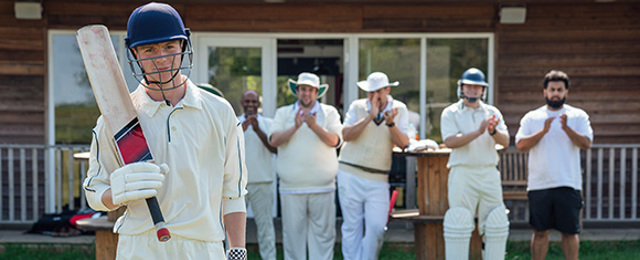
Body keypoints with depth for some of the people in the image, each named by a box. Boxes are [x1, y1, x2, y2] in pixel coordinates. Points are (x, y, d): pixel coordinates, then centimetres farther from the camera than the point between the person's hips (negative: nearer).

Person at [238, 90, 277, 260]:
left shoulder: (268, 124, 9)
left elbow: (276, 149, -4)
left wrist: (258, 130, -16)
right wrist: (240, 130, -19)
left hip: (262, 182, 0)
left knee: (265, 223, -1)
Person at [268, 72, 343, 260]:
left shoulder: (329, 112, 9)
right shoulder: (283, 113, 12)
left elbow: (335, 141, -6)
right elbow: (274, 140, -3)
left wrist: (315, 126, -20)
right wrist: (295, 127, -17)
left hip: (322, 187, 0)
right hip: (291, 187, 1)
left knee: (323, 233, 1)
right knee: (293, 232, 3)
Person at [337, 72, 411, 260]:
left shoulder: (399, 109, 3)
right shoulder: (357, 107, 3)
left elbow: (403, 143, -8)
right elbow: (346, 135, -12)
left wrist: (390, 123, -23)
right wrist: (369, 117, -20)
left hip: (378, 178, 0)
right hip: (350, 174, 0)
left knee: (377, 227, -7)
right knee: (352, 226, 2)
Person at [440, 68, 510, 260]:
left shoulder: (492, 113, 15)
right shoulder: (450, 113, 5)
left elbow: (505, 141, 3)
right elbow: (450, 141, -11)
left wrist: (493, 131, -20)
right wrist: (478, 132, -21)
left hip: (489, 174, 4)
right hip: (462, 173, -4)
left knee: (496, 226, 3)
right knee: (459, 225, -7)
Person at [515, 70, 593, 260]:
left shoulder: (578, 116, 9)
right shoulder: (531, 117, 10)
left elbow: (586, 143, -5)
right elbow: (520, 144, -2)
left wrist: (567, 128, -19)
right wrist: (543, 131, -14)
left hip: (568, 184, -1)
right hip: (539, 184, 1)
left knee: (570, 232, 3)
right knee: (540, 231, 5)